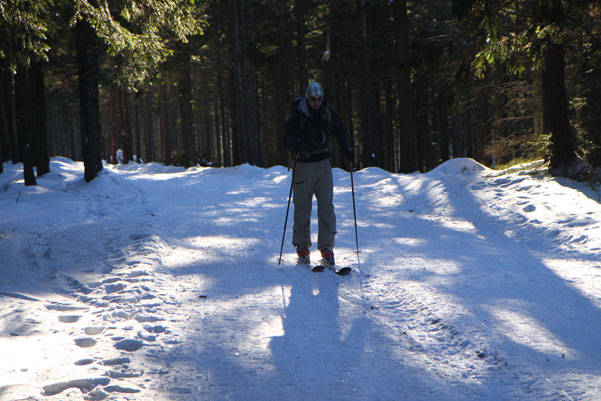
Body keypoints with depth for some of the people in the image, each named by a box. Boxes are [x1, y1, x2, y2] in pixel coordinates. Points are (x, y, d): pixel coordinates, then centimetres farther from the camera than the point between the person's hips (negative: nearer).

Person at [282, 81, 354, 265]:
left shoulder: (329, 113, 1)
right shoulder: (297, 115, -11)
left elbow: (340, 131, 17)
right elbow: (287, 139, -7)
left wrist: (346, 150, 4)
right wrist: (295, 146, -29)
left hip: (323, 164, 3)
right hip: (303, 165, -3)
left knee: (326, 205, -5)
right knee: (302, 207, 1)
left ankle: (326, 247, 2)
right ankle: (302, 247, 16)